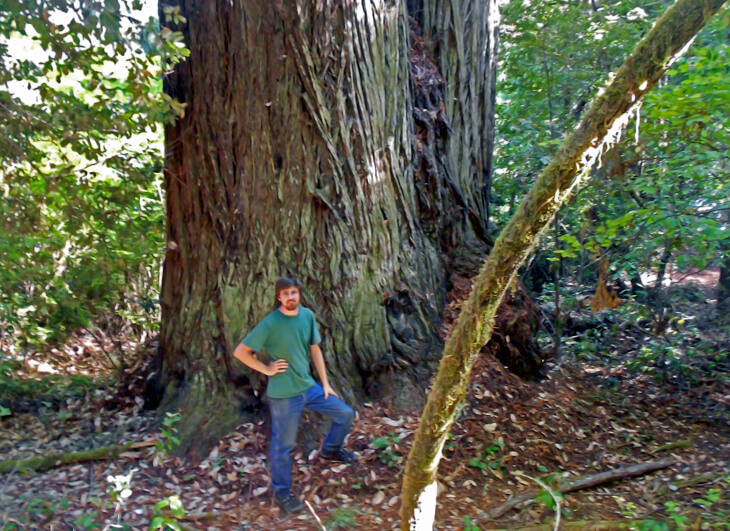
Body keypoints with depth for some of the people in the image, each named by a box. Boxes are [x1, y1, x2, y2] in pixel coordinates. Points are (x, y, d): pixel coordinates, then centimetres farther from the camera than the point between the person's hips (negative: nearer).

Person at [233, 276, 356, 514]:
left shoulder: (307, 315, -2)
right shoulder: (270, 323, -19)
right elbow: (240, 352, -16)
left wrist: (325, 383, 8)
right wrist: (266, 369, -14)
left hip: (309, 386, 6)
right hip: (284, 394, -6)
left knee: (346, 414, 11)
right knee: (283, 444, 8)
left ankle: (330, 449, 38)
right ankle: (281, 493, 29)